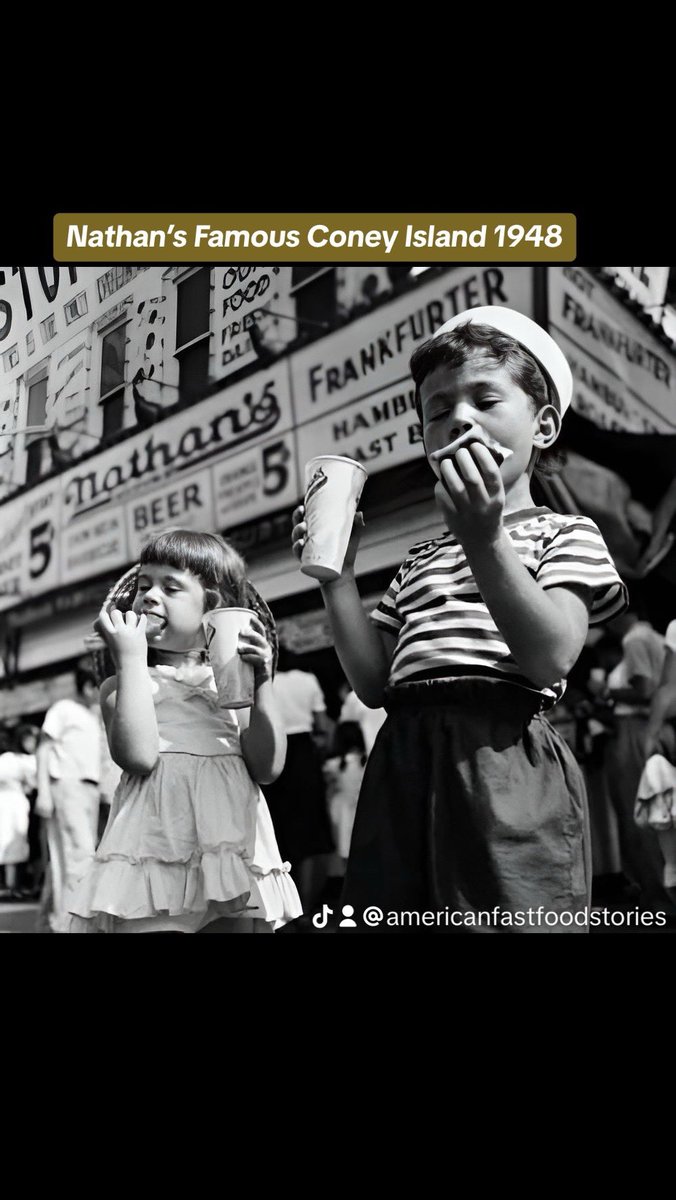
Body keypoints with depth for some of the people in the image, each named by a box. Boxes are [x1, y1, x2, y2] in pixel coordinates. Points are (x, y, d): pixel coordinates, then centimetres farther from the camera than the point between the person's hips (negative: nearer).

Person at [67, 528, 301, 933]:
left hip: (231, 845, 2)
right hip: (155, 848, -1)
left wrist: (262, 681, -8)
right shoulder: (122, 683, 6)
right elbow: (138, 756, -13)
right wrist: (131, 659, -10)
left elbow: (267, 767, 0)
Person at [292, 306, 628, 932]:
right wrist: (338, 575, 8)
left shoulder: (564, 533, 7)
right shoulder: (420, 559, 24)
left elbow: (550, 658, -11)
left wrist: (484, 539, -19)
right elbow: (375, 682, 16)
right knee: (391, 915, 6)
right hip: (404, 761, 6)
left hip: (502, 757, -5)